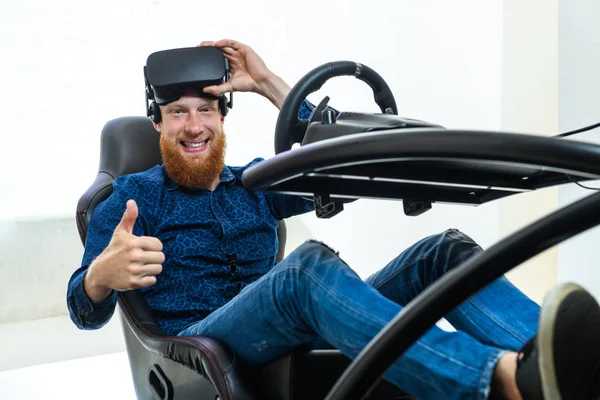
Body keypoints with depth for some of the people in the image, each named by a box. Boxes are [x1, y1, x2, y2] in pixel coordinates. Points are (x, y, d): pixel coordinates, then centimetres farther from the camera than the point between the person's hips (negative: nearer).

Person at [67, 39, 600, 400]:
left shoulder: (252, 183, 25)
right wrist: (103, 274, -26)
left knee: (445, 251, -15)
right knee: (309, 264, -38)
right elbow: (85, 313, 2)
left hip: (300, 337, 5)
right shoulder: (134, 195, 12)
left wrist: (268, 83, 9)